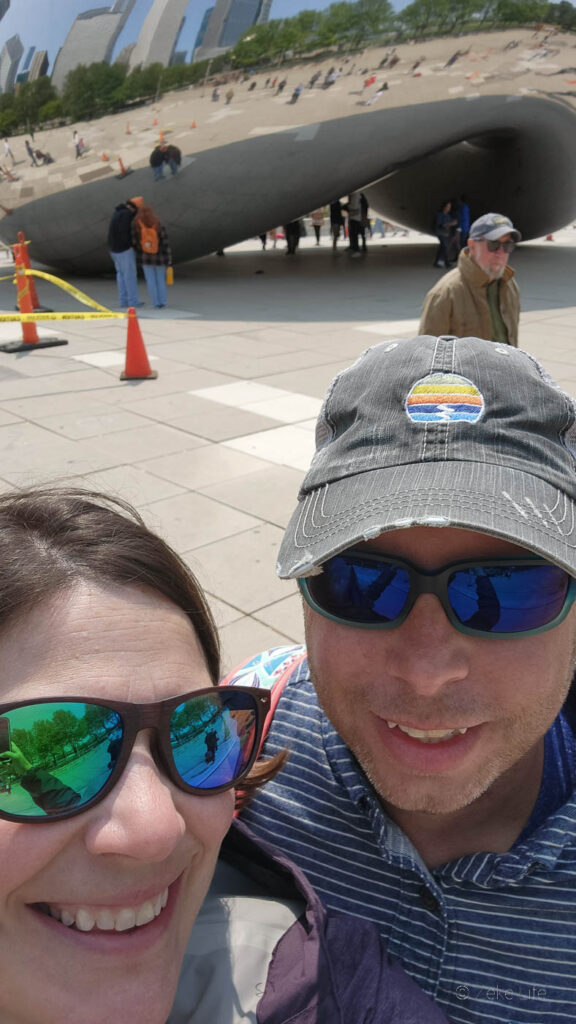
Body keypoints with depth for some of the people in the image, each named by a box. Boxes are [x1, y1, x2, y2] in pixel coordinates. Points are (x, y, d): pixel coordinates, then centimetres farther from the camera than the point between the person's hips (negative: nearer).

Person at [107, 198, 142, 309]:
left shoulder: (119, 211, 13)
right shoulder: (126, 214, -17)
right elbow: (123, 231, -24)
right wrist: (130, 245, -14)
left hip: (114, 248, 9)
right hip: (124, 249, -9)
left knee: (121, 274, 12)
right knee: (130, 275, -2)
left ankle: (123, 300, 13)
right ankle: (133, 301, 1)